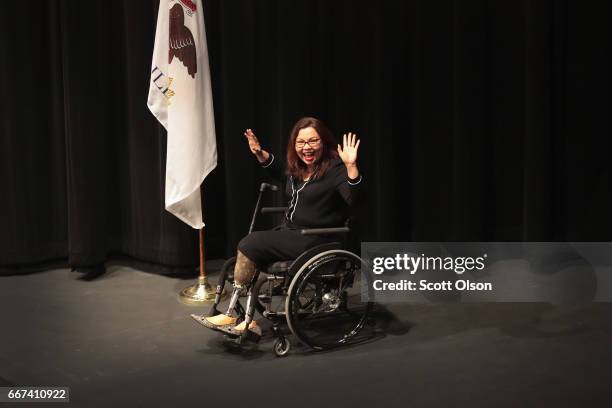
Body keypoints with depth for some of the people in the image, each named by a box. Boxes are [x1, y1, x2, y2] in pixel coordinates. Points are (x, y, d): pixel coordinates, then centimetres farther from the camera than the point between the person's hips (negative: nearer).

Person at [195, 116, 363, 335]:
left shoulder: (334, 168, -14)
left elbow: (353, 198, -30)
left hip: (314, 240, -8)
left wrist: (351, 166, -43)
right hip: (290, 231, 8)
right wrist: (260, 153, 22)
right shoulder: (298, 166, 9)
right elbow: (281, 173, 34)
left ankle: (231, 315, -3)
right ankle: (249, 321, -12)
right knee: (250, 249, -15)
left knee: (251, 244, -17)